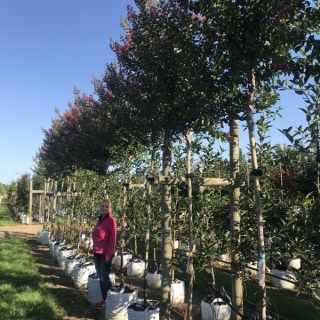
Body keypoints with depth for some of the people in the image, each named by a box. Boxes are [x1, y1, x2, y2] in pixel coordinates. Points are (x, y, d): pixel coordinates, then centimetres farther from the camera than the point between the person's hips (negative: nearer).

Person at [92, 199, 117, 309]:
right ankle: (104, 299, 25)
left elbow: (112, 238, -14)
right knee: (101, 277, 13)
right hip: (97, 252, 7)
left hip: (106, 253, -7)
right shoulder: (99, 220, 11)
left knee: (105, 277, 0)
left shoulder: (111, 220, -12)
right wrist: (94, 249, 13)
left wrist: (108, 254, -15)